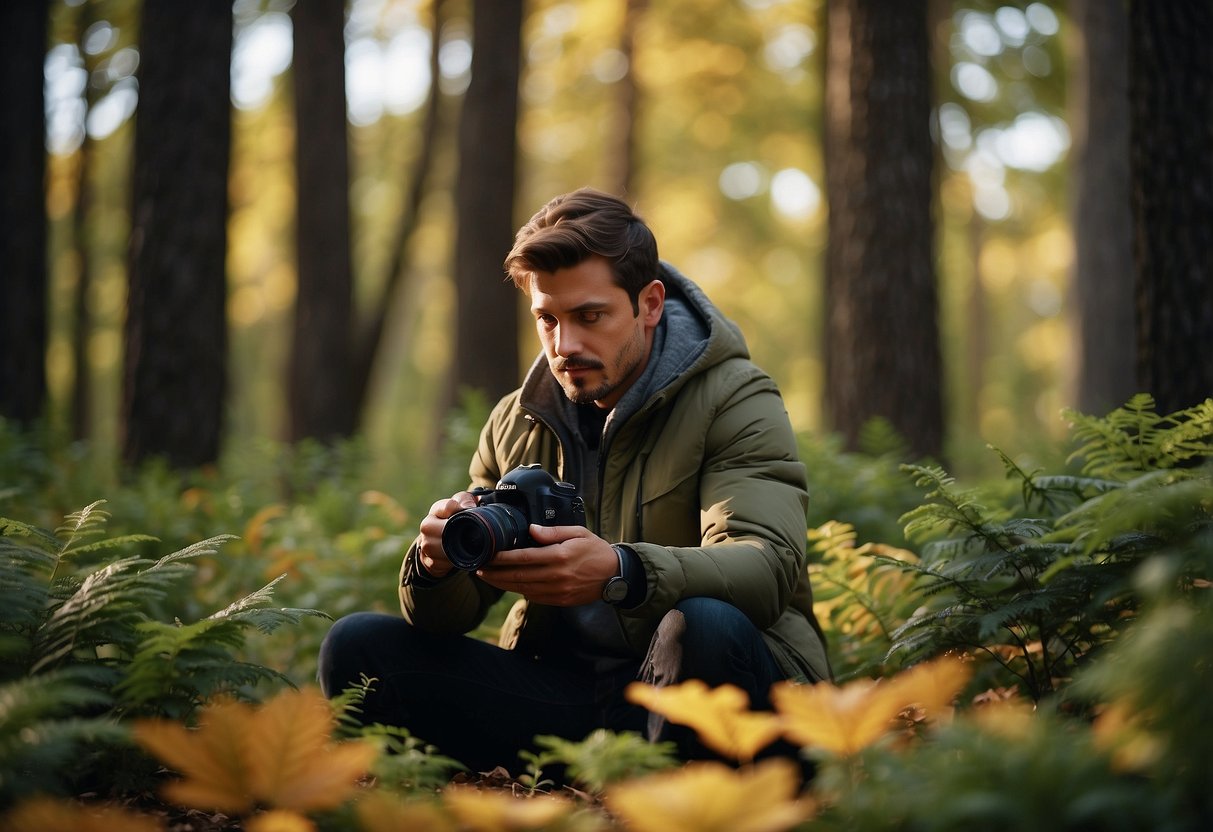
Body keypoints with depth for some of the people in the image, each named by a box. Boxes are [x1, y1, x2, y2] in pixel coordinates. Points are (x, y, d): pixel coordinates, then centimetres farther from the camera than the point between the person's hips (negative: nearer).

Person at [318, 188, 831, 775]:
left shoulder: (733, 399, -5)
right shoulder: (517, 423, 11)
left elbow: (770, 565, -23)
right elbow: (453, 613, 9)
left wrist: (620, 573, -41)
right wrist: (437, 565, -18)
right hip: (566, 695, 5)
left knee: (706, 624, -38)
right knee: (358, 648, -10)